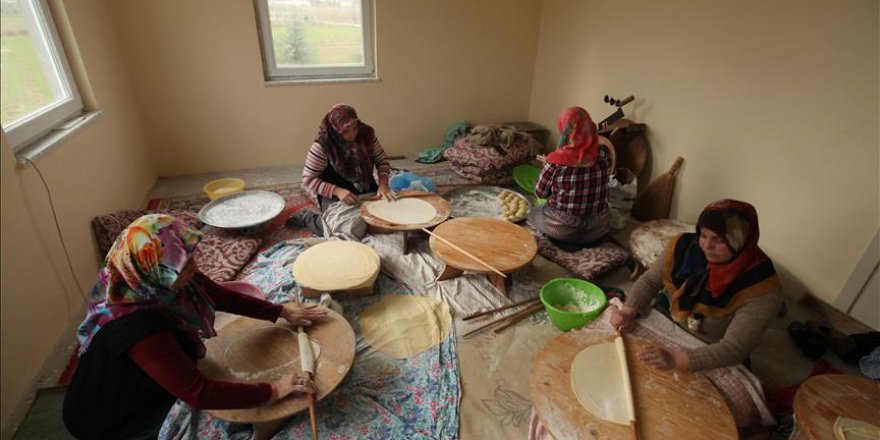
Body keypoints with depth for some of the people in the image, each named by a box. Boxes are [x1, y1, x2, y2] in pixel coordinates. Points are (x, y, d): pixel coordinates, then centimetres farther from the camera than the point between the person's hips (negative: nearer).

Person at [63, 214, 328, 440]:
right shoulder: (139, 328, -41)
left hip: (143, 393, 6)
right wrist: (273, 391, -31)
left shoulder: (154, 283, -19)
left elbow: (223, 297, -5)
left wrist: (282, 312, -5)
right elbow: (198, 394, -37)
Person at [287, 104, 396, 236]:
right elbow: (308, 180, -18)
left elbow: (382, 159, 0)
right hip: (335, 195, -5)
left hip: (366, 189, 5)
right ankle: (305, 218, 8)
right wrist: (337, 191, -32)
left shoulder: (366, 133, -11)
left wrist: (383, 183, -18)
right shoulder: (321, 146, -23)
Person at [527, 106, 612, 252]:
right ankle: (584, 241, 16)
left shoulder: (555, 162, -23)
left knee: (532, 214, 27)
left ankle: (562, 241, 8)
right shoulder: (604, 154, -11)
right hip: (597, 230, 5)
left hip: (561, 229, -5)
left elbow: (540, 193, -7)